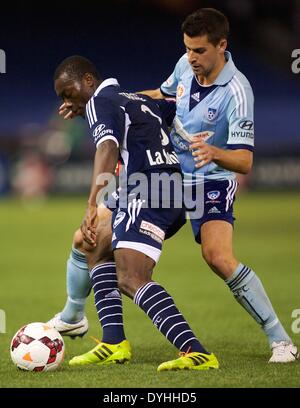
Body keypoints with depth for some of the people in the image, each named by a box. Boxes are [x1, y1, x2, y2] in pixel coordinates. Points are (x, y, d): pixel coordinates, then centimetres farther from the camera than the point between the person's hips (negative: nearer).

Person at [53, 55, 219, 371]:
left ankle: (196, 352, -33)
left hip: (147, 194, -10)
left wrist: (91, 207, -32)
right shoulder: (138, 99, 25)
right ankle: (114, 342, 13)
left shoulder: (100, 102, -2)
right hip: (176, 194, 10)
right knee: (98, 247, 24)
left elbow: (108, 148, -21)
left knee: (131, 280, -18)